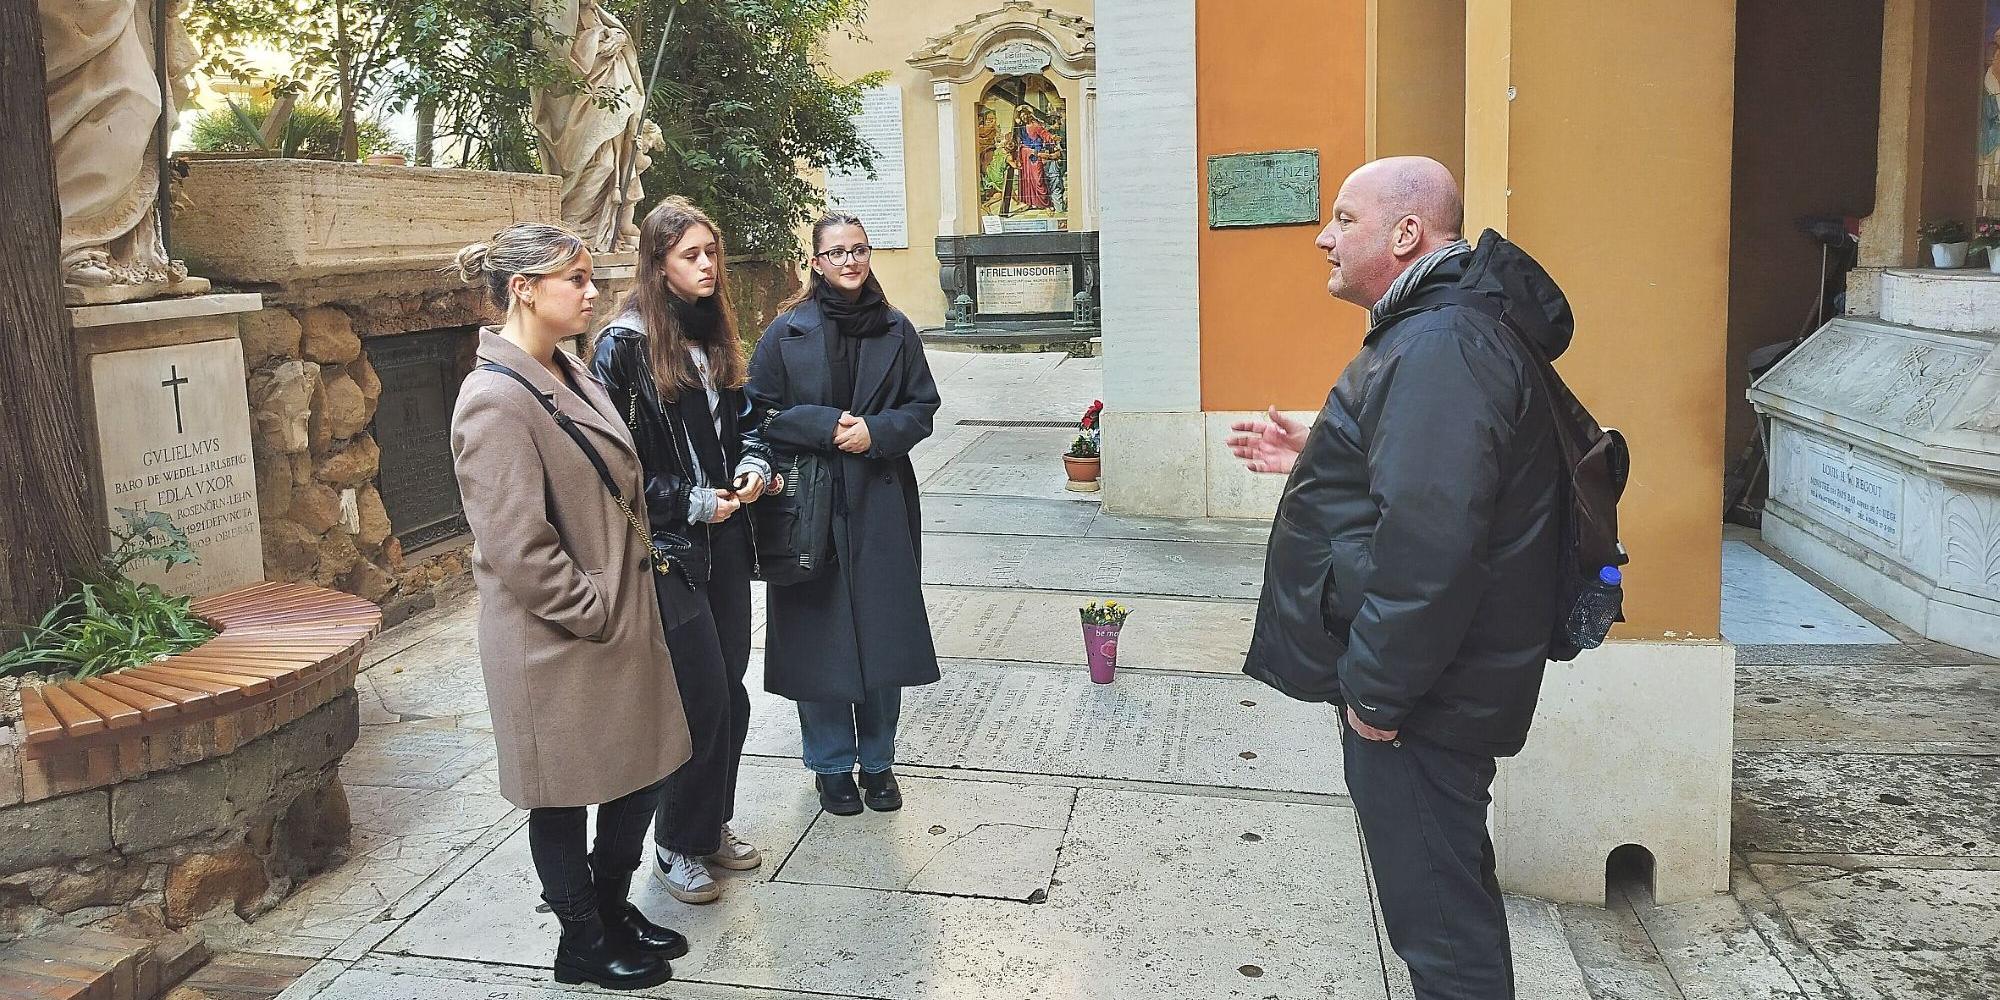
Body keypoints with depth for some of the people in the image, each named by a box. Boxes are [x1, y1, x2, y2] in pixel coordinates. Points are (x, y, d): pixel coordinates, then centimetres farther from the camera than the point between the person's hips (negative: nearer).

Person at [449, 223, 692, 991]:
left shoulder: (571, 376, 8)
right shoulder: (495, 400, -20)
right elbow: (518, 549, -23)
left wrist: (630, 598, 13)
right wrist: (595, 613, -15)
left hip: (619, 618, 9)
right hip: (559, 641, -9)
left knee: (641, 772, 18)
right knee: (564, 797, 10)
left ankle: (613, 909, 38)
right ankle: (583, 943, 29)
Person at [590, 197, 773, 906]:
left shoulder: (713, 334, 10)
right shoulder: (625, 345, -12)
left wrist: (753, 464, 1)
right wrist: (691, 502, -15)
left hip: (723, 539, 7)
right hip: (665, 547, -7)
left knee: (729, 690, 12)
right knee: (702, 698, -4)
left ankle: (713, 826, 29)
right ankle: (678, 846, 15)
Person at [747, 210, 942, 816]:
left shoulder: (896, 330, 6)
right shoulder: (787, 333, 0)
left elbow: (923, 408, 7)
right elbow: (761, 412, -1)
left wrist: (876, 433, -11)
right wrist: (827, 426, -15)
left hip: (881, 503, 2)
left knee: (883, 631, 6)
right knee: (819, 634, 4)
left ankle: (877, 761, 24)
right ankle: (831, 765, 21)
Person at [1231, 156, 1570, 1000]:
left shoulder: (1439, 348, -23)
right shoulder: (1440, 329, 12)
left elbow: (1429, 537, -31)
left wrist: (1377, 688, -24)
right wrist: (1318, 461, 18)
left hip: (1418, 693, -11)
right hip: (1435, 676, 11)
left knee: (1438, 910, 3)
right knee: (1450, 881, 25)